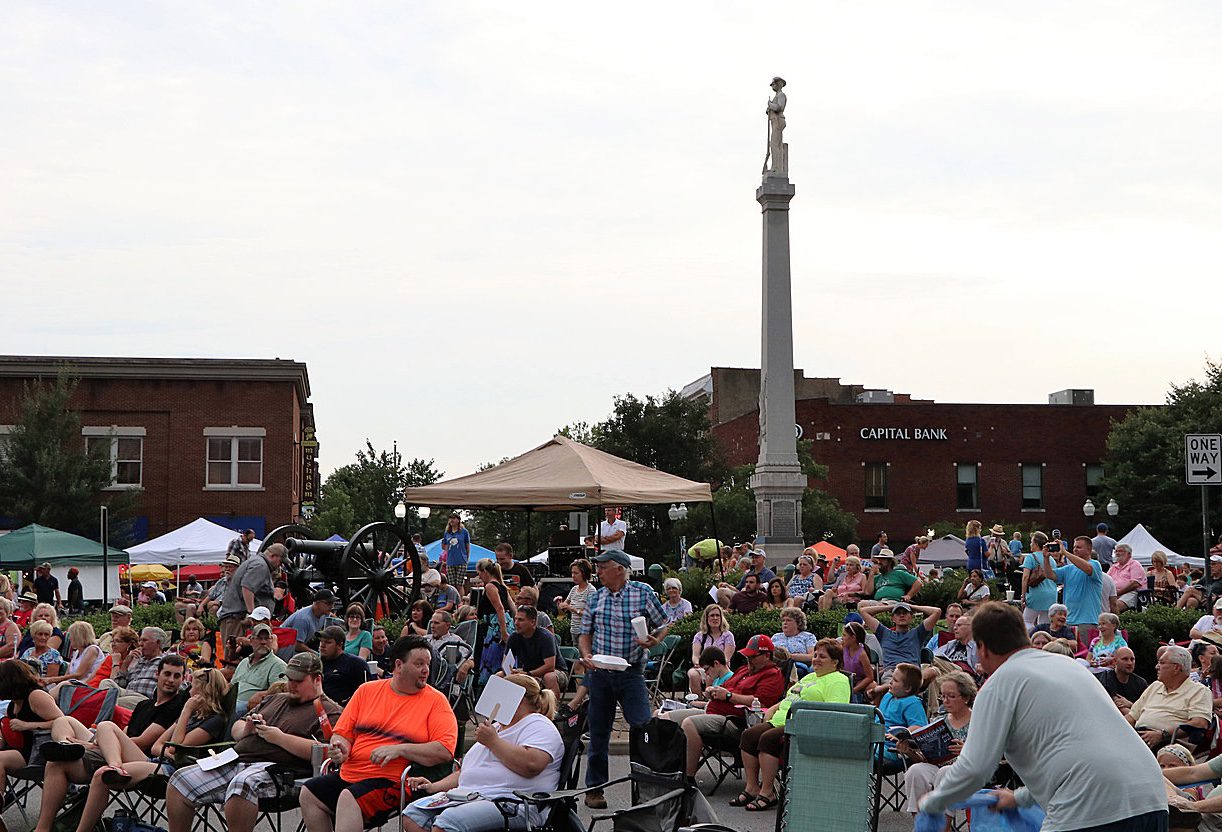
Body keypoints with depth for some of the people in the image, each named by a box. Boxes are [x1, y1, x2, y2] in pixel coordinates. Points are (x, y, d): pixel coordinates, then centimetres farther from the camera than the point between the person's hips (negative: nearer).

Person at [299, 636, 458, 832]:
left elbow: (446, 751, -11)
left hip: (393, 781, -6)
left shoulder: (435, 700, 0)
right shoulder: (367, 691, 14)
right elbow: (342, 732, 18)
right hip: (349, 774, 6)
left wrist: (399, 749, -18)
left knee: (349, 798, -28)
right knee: (309, 792, -9)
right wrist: (341, 747, -7)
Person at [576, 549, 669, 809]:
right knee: (598, 733, 9)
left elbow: (662, 626, 5)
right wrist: (586, 654, -6)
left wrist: (653, 641, -15)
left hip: (631, 672, -3)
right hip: (599, 672, 3)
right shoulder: (596, 597, 7)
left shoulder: (643, 593, -3)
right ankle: (594, 789, 19)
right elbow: (585, 632, 13)